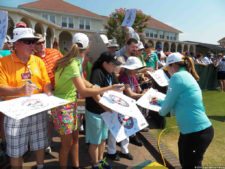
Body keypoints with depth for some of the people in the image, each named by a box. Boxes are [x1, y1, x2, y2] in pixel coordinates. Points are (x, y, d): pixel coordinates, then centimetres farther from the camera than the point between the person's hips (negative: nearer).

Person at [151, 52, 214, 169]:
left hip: (196, 132, -9)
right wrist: (159, 101, 33)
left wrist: (161, 111, 11)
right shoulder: (187, 76, 14)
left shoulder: (177, 77, -15)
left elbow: (169, 103, -10)